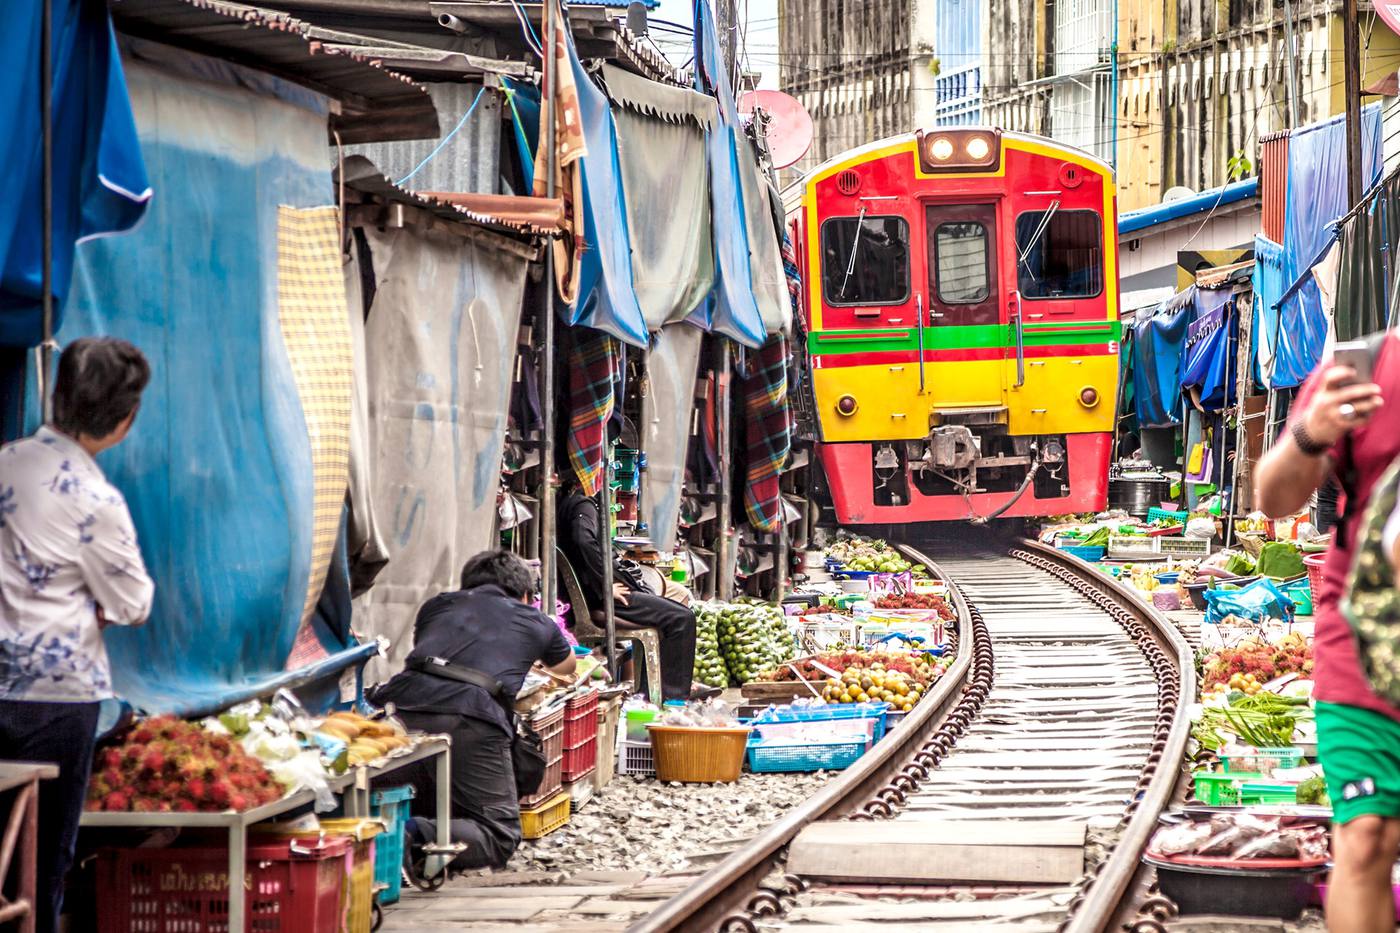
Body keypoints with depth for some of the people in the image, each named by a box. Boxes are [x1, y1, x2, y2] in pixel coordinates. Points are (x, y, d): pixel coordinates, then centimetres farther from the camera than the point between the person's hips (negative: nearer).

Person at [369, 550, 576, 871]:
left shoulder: (438, 604, 33)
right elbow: (566, 666, 53)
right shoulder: (537, 623, 29)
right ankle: (418, 836, -22)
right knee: (500, 837, 7)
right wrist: (527, 668, 78)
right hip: (471, 721, -4)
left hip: (399, 707, 4)